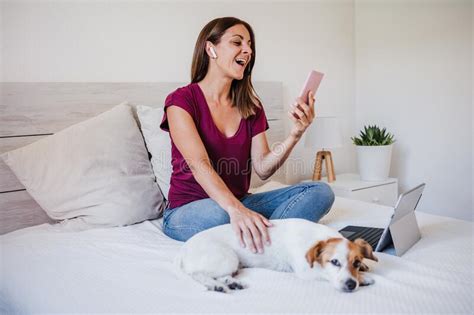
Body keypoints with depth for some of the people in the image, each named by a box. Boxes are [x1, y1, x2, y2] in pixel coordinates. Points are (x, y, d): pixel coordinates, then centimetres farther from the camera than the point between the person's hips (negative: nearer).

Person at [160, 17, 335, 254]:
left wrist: (295, 135, -17)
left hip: (240, 202, 6)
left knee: (321, 191, -14)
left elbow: (262, 168, -1)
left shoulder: (251, 107, 8)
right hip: (187, 210, -5)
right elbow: (199, 165, -25)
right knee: (221, 214, -42)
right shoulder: (182, 100, -9)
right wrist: (235, 209, -41)